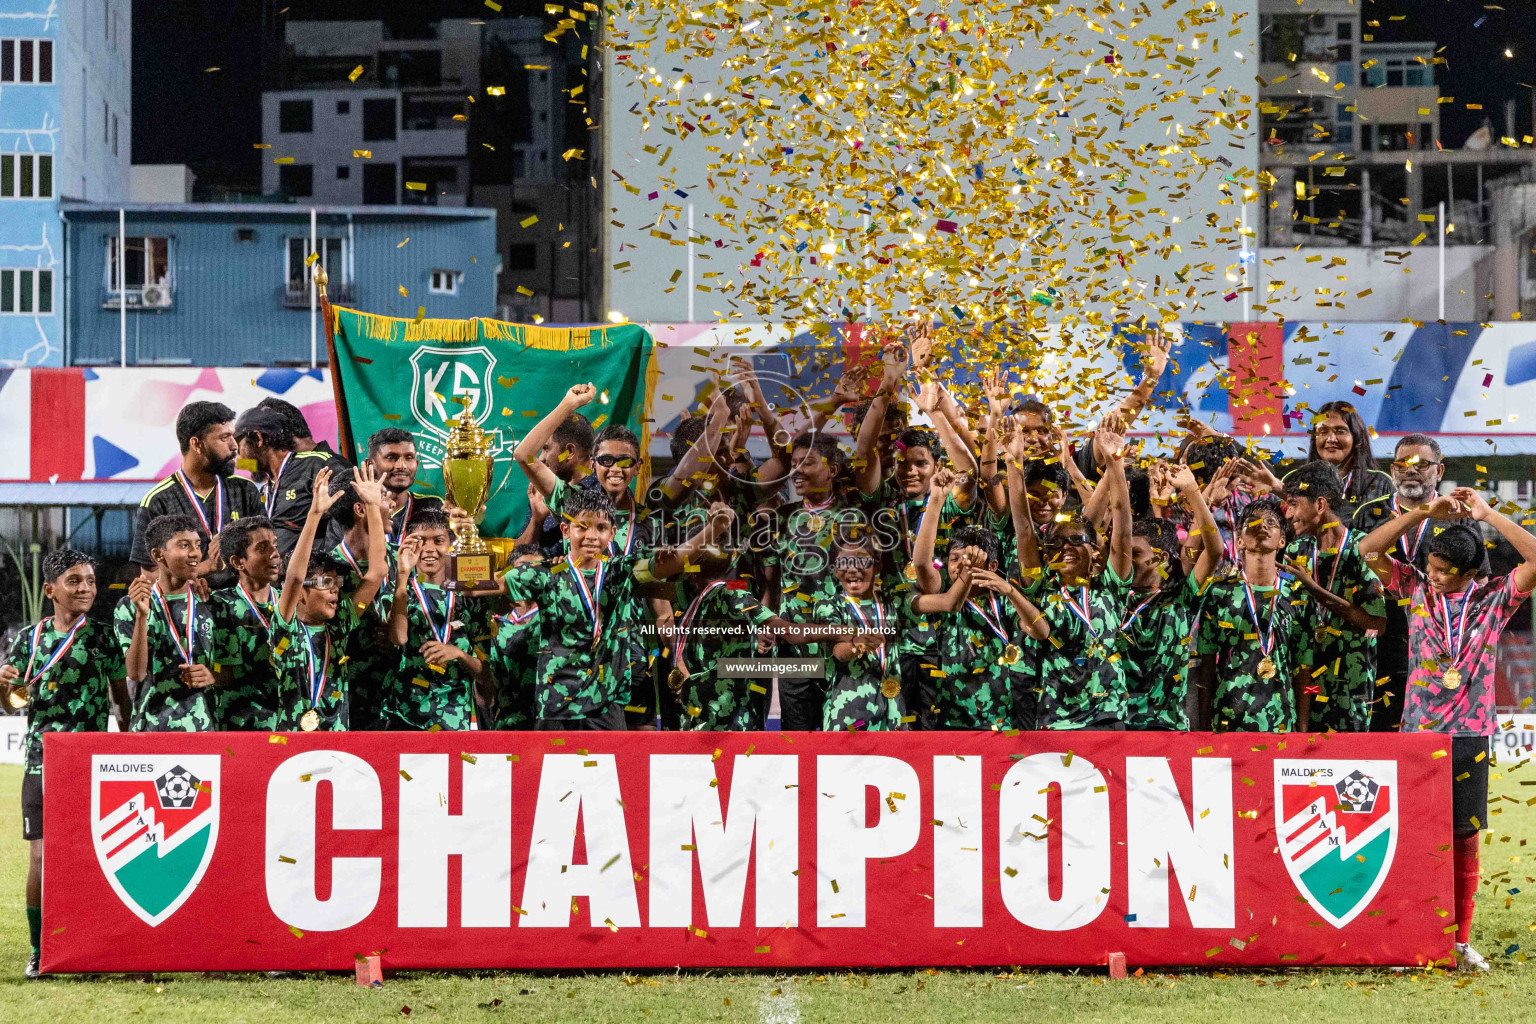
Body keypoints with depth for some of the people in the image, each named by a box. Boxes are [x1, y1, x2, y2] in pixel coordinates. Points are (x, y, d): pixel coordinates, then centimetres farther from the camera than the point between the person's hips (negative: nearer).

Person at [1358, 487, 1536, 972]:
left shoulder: (1494, 598, 2)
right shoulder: (1416, 589, 4)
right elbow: (1370, 549, -4)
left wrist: (1487, 514, -10)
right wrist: (1427, 512, -10)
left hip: (1469, 735, 0)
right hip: (1417, 732, 0)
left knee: (1465, 837, 5)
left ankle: (1461, 941, 13)